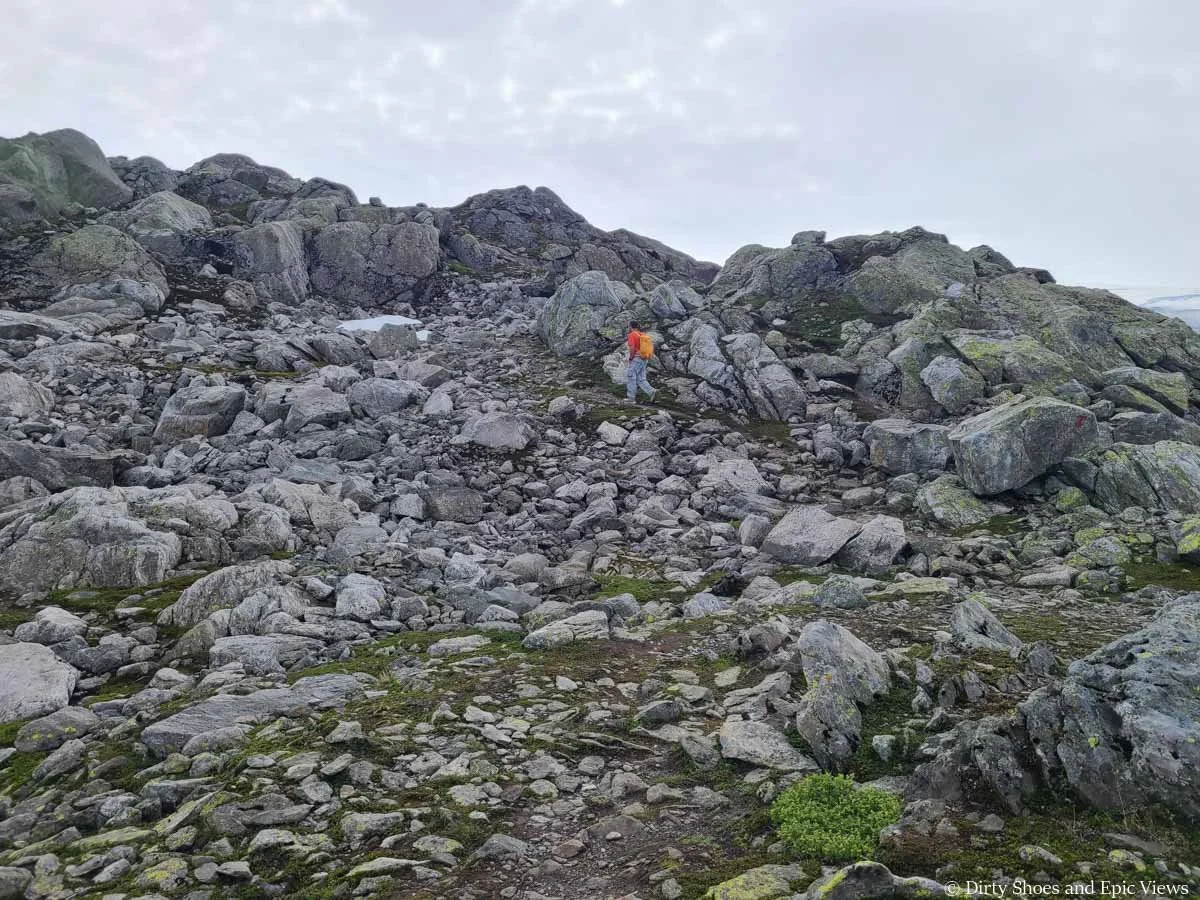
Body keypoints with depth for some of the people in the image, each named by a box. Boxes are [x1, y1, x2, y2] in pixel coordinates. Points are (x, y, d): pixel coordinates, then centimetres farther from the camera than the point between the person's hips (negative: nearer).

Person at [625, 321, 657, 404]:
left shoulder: (632, 335, -9)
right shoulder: (643, 335, 15)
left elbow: (632, 348, -21)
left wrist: (630, 358, -9)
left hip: (636, 359, -8)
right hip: (644, 360, 8)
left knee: (631, 379, 1)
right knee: (641, 379, 10)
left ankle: (631, 399, 2)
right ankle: (651, 392, -10)